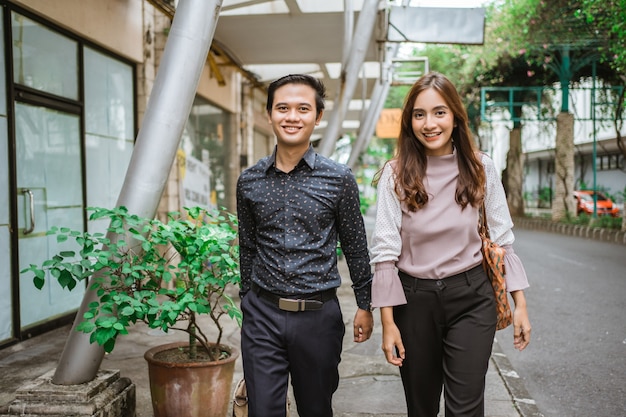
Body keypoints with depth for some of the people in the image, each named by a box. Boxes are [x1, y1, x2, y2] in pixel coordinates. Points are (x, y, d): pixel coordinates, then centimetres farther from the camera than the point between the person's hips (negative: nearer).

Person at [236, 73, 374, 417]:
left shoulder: (339, 179, -4)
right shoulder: (249, 181, 3)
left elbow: (355, 247, 3)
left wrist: (364, 305, 5)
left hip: (319, 315, -1)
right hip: (262, 314, 1)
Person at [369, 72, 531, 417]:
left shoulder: (481, 169, -2)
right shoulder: (395, 174, -7)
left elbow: (502, 240, 4)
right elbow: (384, 251, -7)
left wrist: (519, 304, 0)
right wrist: (388, 322, -9)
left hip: (471, 298, 0)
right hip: (414, 300, 0)